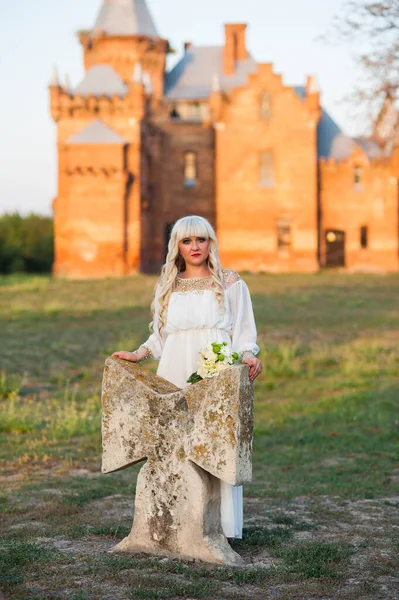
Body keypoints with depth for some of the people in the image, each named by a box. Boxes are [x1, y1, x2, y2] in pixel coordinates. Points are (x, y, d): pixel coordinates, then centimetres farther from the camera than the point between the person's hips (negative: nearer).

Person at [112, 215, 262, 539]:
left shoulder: (230, 283, 8)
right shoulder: (166, 287, 16)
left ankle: (221, 526, -2)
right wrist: (138, 354, 5)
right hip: (175, 380, 3)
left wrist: (249, 356, -13)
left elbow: (244, 333, 6)